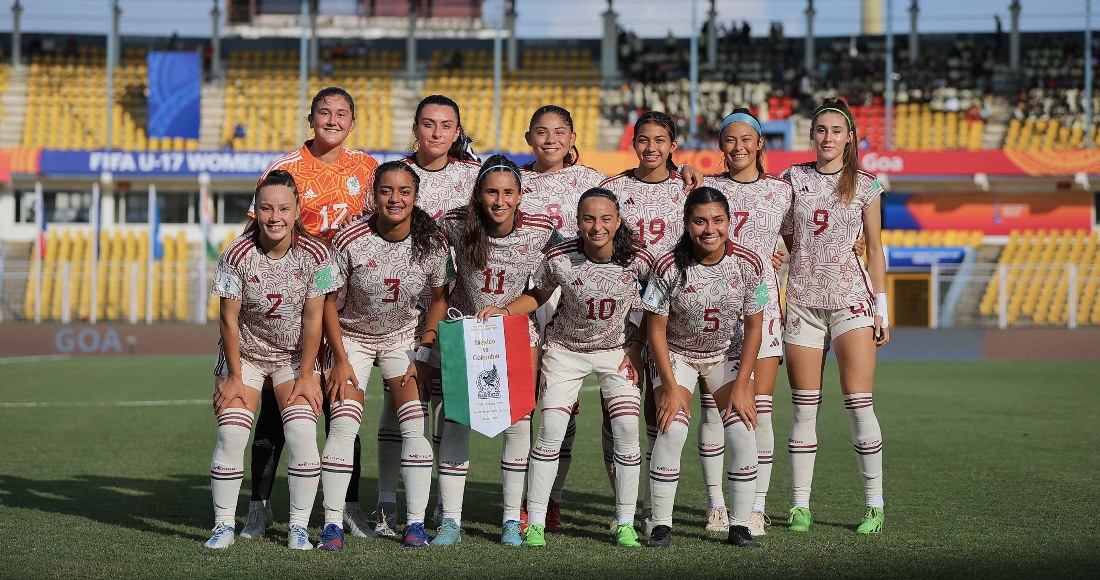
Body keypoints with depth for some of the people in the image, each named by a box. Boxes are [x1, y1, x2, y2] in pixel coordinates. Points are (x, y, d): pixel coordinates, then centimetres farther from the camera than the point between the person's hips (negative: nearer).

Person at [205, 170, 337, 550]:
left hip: (295, 356, 0)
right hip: (245, 353, 0)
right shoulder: (237, 256, -19)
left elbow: (313, 319, -12)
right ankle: (224, 526, 0)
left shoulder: (315, 255, -18)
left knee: (302, 434, -14)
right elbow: (229, 319, -12)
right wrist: (234, 378, -10)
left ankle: (299, 527, -2)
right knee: (230, 434, -12)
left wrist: (306, 375, -10)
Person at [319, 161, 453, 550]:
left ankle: (415, 523, 0)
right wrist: (340, 359, -12)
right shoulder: (350, 240, -21)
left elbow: (439, 299, -1)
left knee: (415, 427, -9)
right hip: (352, 337, -1)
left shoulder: (432, 243, -16)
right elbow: (328, 300, -10)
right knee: (343, 425, -13)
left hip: (405, 337, 2)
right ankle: (332, 523, -7)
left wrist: (423, 355, -8)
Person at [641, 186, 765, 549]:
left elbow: (753, 328, -9)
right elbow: (656, 330, -15)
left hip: (727, 353, 2)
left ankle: (739, 526, -1)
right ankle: (661, 526, -8)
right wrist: (670, 387, -18)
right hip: (676, 354, -2)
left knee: (743, 432, -12)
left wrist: (741, 386, -12)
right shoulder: (669, 267, -25)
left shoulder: (748, 265, -19)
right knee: (671, 430, -18)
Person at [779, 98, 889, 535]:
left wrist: (881, 307, 4)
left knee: (859, 402, -5)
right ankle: (801, 506, 7)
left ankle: (874, 505, 3)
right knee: (804, 405, 1)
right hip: (802, 299, 1)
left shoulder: (865, 186, 5)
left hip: (851, 298, -1)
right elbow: (782, 239, 12)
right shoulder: (793, 179, 7)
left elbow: (874, 249, 8)